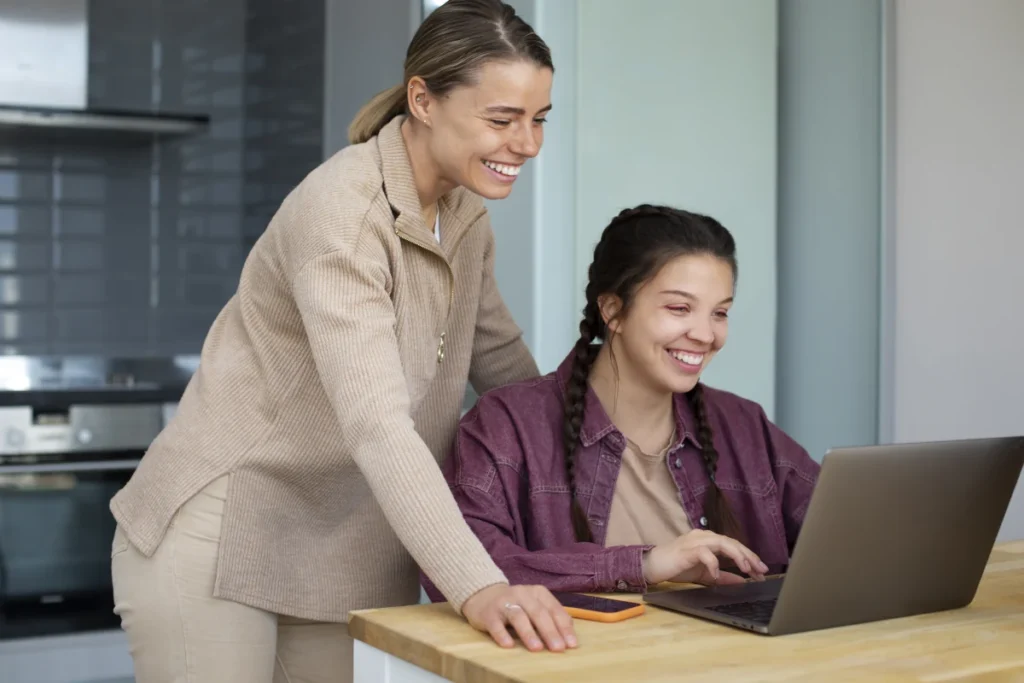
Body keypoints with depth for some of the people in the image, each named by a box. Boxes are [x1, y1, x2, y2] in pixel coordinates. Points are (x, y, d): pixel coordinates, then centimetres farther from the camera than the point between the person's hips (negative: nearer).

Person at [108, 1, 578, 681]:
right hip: (215, 539, -7)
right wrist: (478, 588, -42)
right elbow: (376, 423, -34)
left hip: (346, 554, 7)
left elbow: (505, 364, 16)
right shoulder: (341, 210, -23)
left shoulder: (467, 217, 3)